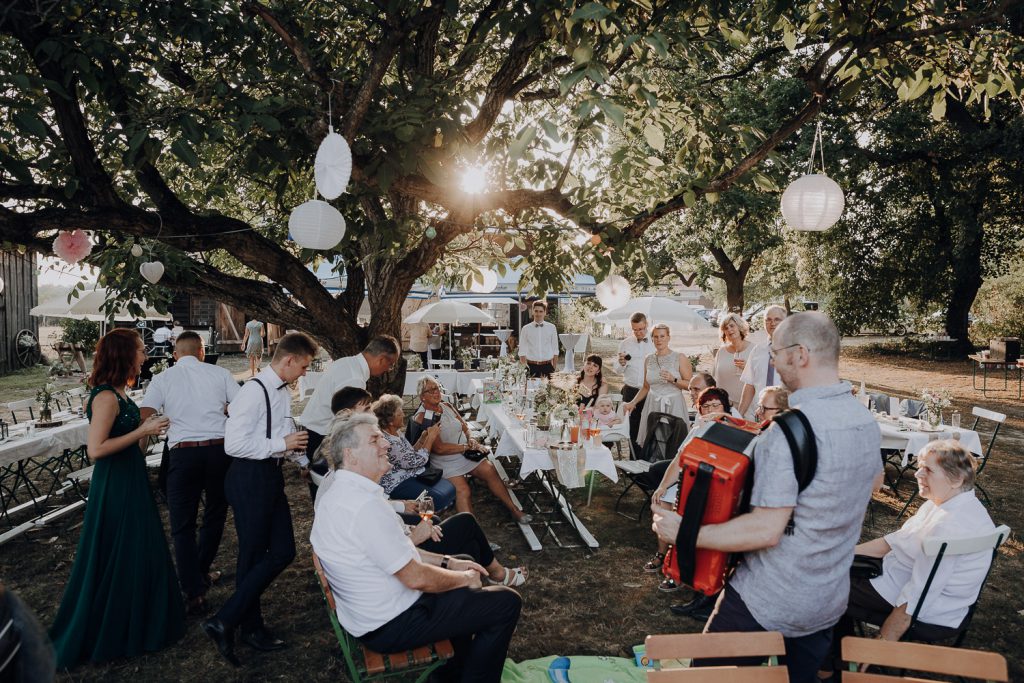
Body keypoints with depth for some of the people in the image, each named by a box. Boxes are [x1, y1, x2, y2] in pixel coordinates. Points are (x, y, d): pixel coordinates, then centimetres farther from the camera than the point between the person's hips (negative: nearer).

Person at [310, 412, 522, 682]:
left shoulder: (342, 493, 4)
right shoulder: (365, 505, -29)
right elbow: (415, 577, -25)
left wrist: (448, 562, 8)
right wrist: (464, 578, -8)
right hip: (390, 626, -10)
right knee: (507, 602, -3)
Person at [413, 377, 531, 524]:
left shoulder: (446, 406, 8)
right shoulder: (422, 418, -15)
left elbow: (464, 425, 17)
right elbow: (439, 448, -20)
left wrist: (471, 440, -5)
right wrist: (466, 447, -14)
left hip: (466, 453, 7)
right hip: (446, 462, -6)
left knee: (490, 471, -9)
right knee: (463, 491, -27)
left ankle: (514, 509, 3)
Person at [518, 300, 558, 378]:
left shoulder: (551, 328, 5)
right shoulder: (526, 329, 3)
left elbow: (555, 350, 6)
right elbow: (522, 352, 4)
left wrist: (554, 369, 1)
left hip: (547, 366, 1)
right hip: (531, 366, -1)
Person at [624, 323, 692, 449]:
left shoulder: (680, 358, -3)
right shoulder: (648, 359, 9)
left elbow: (690, 385, -4)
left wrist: (673, 379, -18)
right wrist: (633, 403, 8)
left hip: (673, 406, -3)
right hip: (653, 405, 4)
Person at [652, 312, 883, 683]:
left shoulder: (789, 431, -28)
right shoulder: (866, 420, -2)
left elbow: (766, 530, -30)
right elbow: (874, 482, 18)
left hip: (766, 606, -7)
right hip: (830, 602, 7)